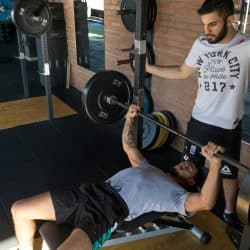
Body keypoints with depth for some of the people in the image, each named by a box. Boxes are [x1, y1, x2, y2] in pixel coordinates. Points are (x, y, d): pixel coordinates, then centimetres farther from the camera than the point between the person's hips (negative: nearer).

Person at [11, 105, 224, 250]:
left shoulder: (177, 194, 8)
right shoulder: (149, 168, 30)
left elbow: (205, 203, -12)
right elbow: (129, 146, 40)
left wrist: (215, 164, -23)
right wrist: (130, 119, 32)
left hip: (109, 211, -8)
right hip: (91, 193, 8)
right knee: (19, 209, 5)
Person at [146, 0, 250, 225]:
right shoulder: (200, 44, -3)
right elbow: (183, 72, 12)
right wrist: (148, 67, 10)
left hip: (228, 127, -3)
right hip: (199, 121, 4)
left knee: (229, 174, 16)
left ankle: (230, 213, 42)